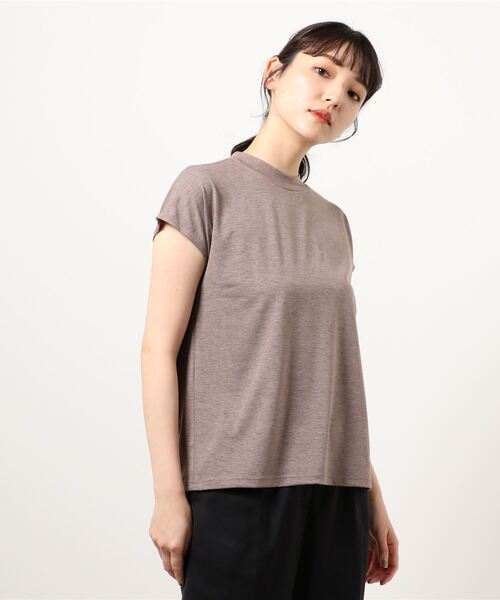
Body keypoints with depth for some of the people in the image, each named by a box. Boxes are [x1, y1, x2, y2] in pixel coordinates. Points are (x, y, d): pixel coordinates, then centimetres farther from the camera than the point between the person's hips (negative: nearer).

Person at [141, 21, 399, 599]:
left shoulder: (333, 223, 14)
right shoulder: (207, 188, -2)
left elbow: (337, 364, 14)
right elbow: (159, 348, -7)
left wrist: (372, 495, 11)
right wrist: (168, 492, -11)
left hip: (337, 488, 5)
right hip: (238, 485, -5)